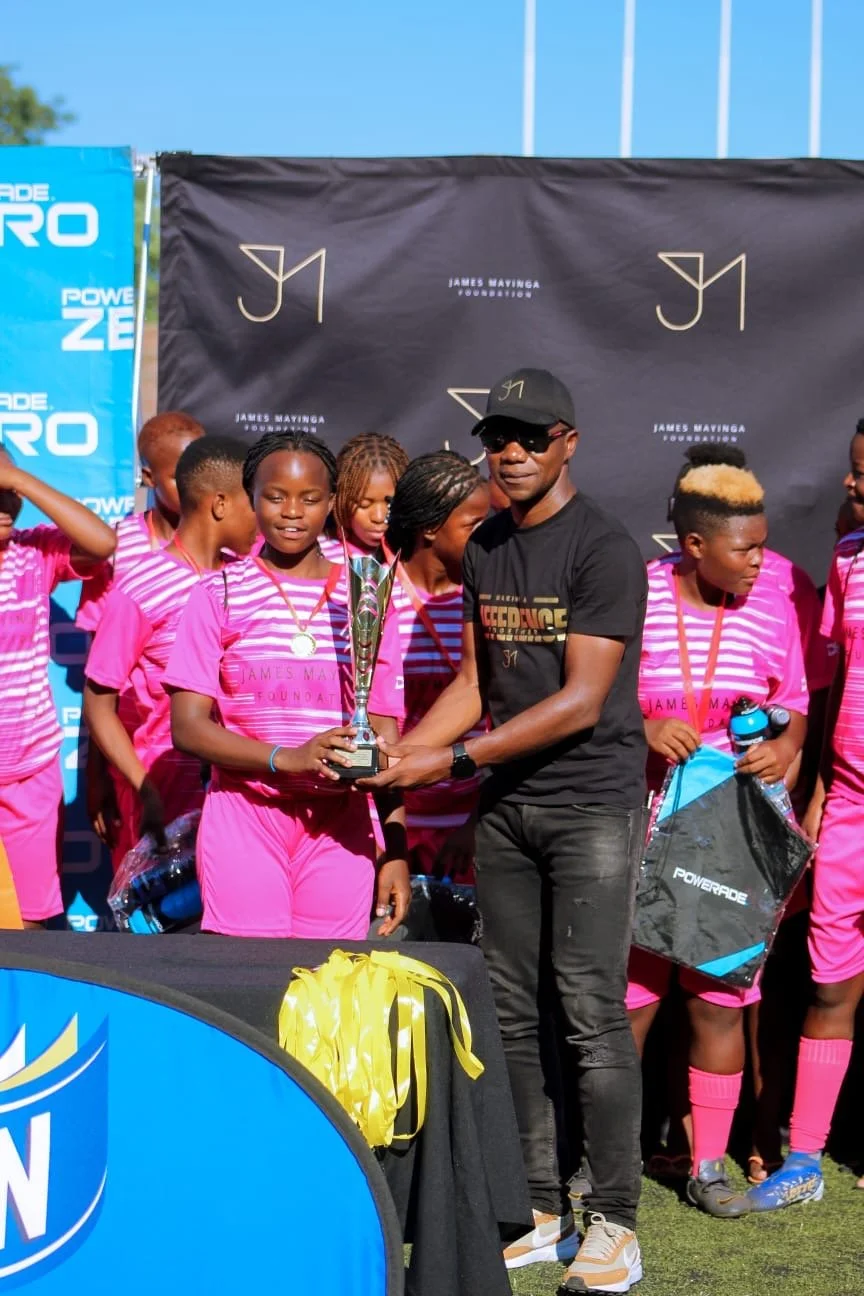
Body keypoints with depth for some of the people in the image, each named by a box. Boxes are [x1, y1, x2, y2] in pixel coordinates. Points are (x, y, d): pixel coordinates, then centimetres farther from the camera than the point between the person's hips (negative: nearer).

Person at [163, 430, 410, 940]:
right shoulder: (221, 594, 4)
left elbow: (384, 738, 10)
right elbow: (188, 727, -3)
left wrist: (397, 850, 3)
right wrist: (287, 758, -18)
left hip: (340, 825, 2)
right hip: (244, 817, -1)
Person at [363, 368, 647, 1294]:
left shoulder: (604, 550, -11)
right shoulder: (484, 550, 12)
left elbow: (580, 702, -16)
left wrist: (452, 760, -18)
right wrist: (394, 752, -2)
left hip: (593, 802, -7)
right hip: (506, 803, 7)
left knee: (590, 1010, -8)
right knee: (513, 1012, 6)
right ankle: (543, 1212, 14)